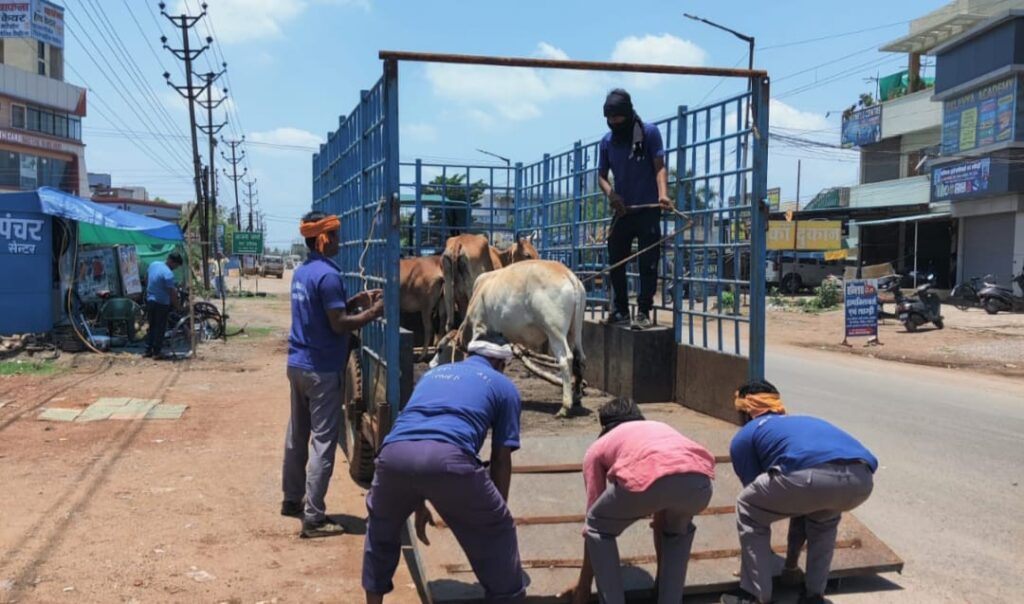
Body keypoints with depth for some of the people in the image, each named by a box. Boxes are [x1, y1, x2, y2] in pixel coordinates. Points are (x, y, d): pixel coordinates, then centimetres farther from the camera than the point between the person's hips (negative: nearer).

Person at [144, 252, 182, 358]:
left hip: (150, 300, 8)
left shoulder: (153, 264, 2)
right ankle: (157, 352, 8)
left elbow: (146, 279, 15)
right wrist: (178, 306, -9)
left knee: (151, 326, 16)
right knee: (160, 328, 3)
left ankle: (148, 350, 20)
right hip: (161, 303, -8)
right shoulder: (168, 274, -22)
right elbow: (172, 293, -20)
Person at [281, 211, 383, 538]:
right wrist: (372, 313, -9)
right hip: (321, 369, -9)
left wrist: (355, 301, 11)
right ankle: (314, 518, -1)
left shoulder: (301, 272, 11)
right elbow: (338, 325, -20)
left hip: (298, 364, 9)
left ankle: (292, 499, 32)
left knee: (297, 434, 18)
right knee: (323, 442, -4)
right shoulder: (328, 275, -18)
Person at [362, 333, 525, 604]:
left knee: (381, 529, 34)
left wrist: (418, 506, 48)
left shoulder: (433, 373, 38)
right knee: (496, 533, 20)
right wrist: (497, 510, 36)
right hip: (448, 458, -4)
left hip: (395, 453, 4)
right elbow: (501, 459, 23)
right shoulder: (503, 386, 26)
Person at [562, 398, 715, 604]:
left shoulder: (598, 446, 34)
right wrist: (661, 570, 60)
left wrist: (584, 583, 46)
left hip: (646, 478, -4)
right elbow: (661, 518, 49)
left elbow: (594, 520, 35)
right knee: (679, 530, 38)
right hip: (699, 481, 4)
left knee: (600, 528, 27)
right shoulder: (661, 428, 43)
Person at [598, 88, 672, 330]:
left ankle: (643, 312, 1)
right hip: (621, 211, 5)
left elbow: (659, 167, -9)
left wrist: (662, 194, -27)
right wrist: (610, 193, -12)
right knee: (615, 262, 7)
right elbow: (601, 175, 10)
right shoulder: (607, 141, 7)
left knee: (648, 263, -4)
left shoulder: (649, 133, -4)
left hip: (648, 210, -4)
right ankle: (620, 310, 18)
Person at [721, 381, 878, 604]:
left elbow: (757, 498, 31)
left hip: (814, 475, -5)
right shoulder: (805, 421, 43)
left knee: (748, 511, 23)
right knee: (824, 518, 39)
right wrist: (791, 563, 59)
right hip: (862, 479, 6)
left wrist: (760, 559, 48)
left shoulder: (744, 436, 27)